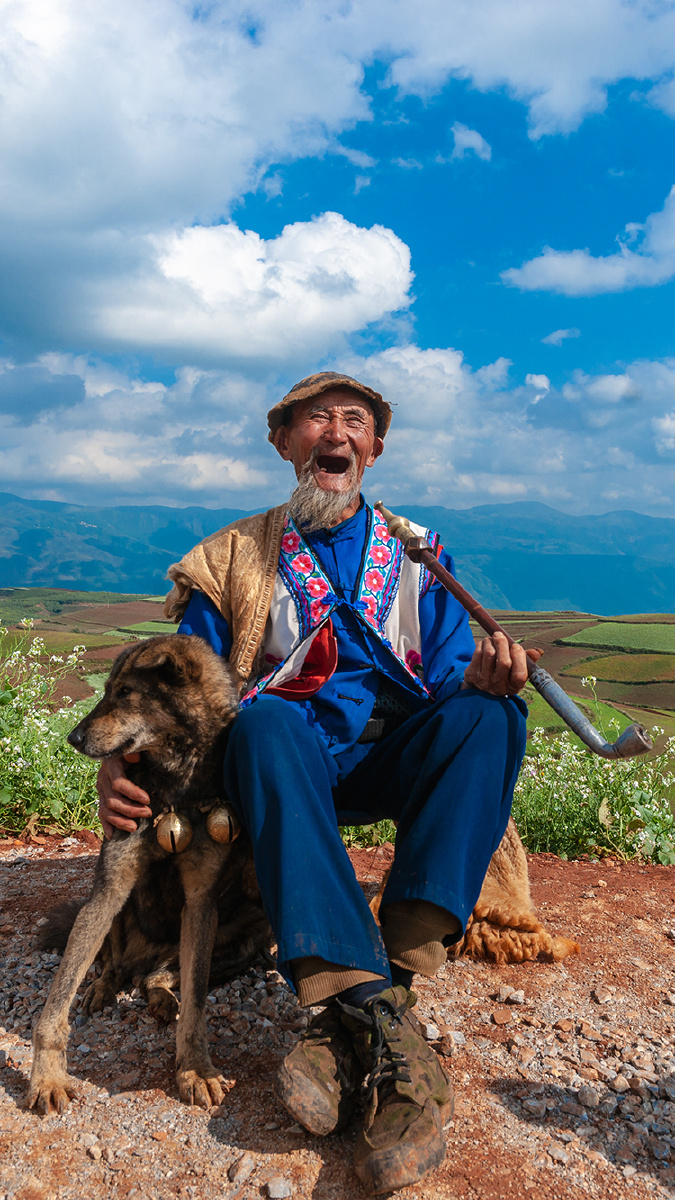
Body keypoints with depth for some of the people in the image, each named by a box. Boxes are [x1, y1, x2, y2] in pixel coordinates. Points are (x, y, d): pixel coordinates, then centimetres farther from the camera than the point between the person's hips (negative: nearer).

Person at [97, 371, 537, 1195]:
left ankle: (365, 1004, -36)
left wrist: (482, 679, -17)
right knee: (265, 720, -35)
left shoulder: (419, 557, 18)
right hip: (289, 759, -1)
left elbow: (453, 681, 9)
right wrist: (119, 759, -13)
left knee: (488, 714, -29)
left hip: (398, 757, 2)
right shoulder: (235, 558, 15)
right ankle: (384, 1025, -43)